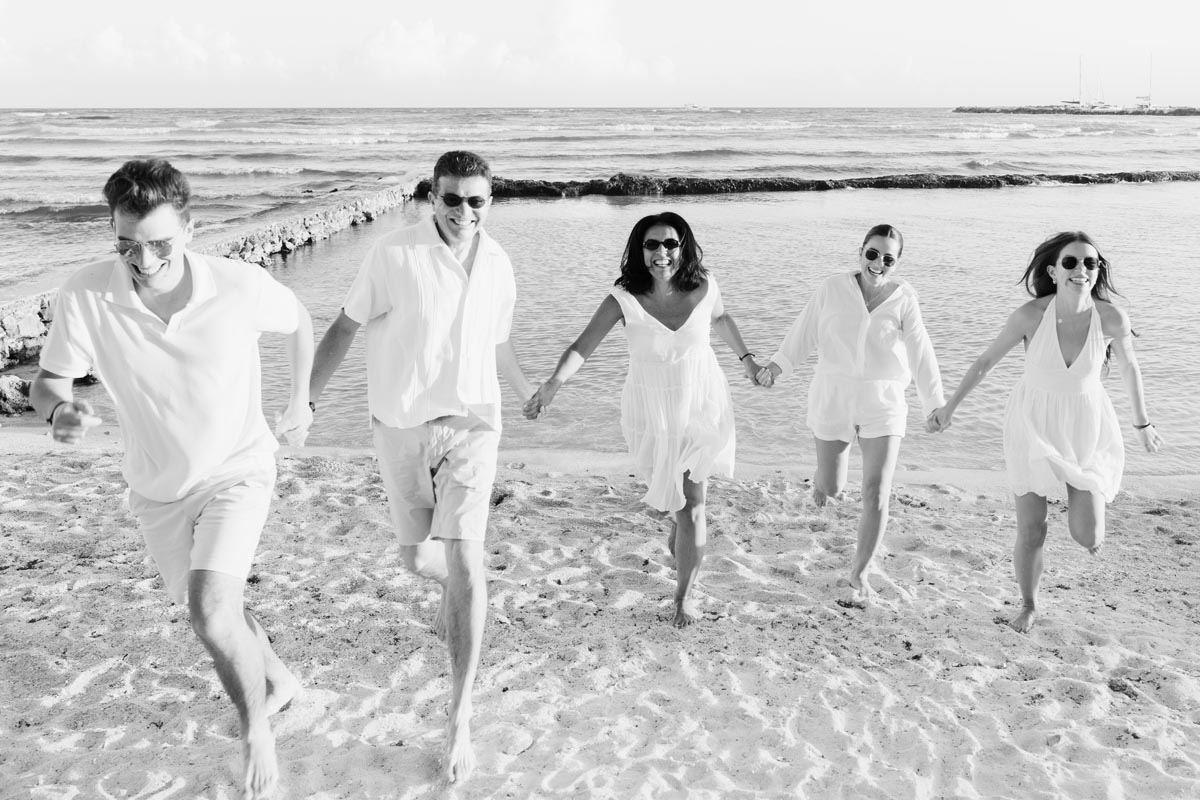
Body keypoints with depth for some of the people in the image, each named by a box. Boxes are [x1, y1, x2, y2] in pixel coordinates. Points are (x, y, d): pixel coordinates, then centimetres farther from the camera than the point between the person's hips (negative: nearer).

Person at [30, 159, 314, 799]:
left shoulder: (241, 286, -25)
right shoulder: (85, 296, -23)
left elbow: (298, 321, -3)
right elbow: (47, 381, -12)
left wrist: (301, 401, 5)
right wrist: (60, 409, -35)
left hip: (237, 470, -3)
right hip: (158, 486, 4)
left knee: (211, 611, -22)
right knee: (211, 612, 20)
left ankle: (257, 730, 5)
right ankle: (278, 680, 50)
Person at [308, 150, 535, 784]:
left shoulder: (498, 264, 2)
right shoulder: (393, 256, -11)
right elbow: (344, 327, -3)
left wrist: (531, 392, 32)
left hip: (470, 424, 1)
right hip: (402, 427, 0)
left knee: (463, 560, -12)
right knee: (417, 557, 11)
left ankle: (460, 721, -5)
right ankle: (455, 594, 52)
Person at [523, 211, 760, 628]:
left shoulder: (703, 287, -11)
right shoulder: (624, 300, -18)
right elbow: (581, 348, -24)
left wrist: (746, 357, 17)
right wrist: (553, 383, -40)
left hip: (702, 408, 1)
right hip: (652, 413, -1)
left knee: (693, 505, 1)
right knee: (676, 497, 15)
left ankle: (684, 593, 21)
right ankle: (683, 529, 53)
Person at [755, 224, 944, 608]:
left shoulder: (903, 297, -4)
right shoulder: (832, 289, -4)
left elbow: (920, 353, 1)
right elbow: (804, 332, 3)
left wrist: (935, 402, 4)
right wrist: (778, 364, -7)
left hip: (883, 403, 0)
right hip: (832, 398, 0)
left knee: (876, 494, -6)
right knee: (831, 488, 9)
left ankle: (859, 575, 8)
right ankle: (825, 479, 49)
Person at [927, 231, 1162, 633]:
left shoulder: (1113, 317, -18)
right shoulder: (1030, 314, -21)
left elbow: (1129, 367, 2)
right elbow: (986, 360, -7)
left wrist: (1142, 423, 15)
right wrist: (950, 407, 3)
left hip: (1086, 427, 1)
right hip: (1034, 424, 0)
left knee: (1089, 539, -6)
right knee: (1030, 532, 3)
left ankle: (1084, 501, 33)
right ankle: (1028, 606, 32)